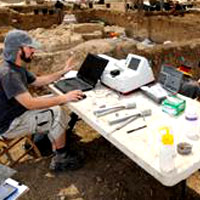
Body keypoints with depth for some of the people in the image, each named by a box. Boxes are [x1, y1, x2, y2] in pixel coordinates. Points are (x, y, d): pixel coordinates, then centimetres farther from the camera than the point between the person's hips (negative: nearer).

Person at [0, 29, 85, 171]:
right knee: (56, 113, -19)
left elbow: (38, 81, 18)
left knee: (54, 101, 7)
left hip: (19, 112, 10)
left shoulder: (18, 68, 3)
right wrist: (63, 98, -33)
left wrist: (62, 72, 13)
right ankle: (61, 159, -4)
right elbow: (30, 103, -35)